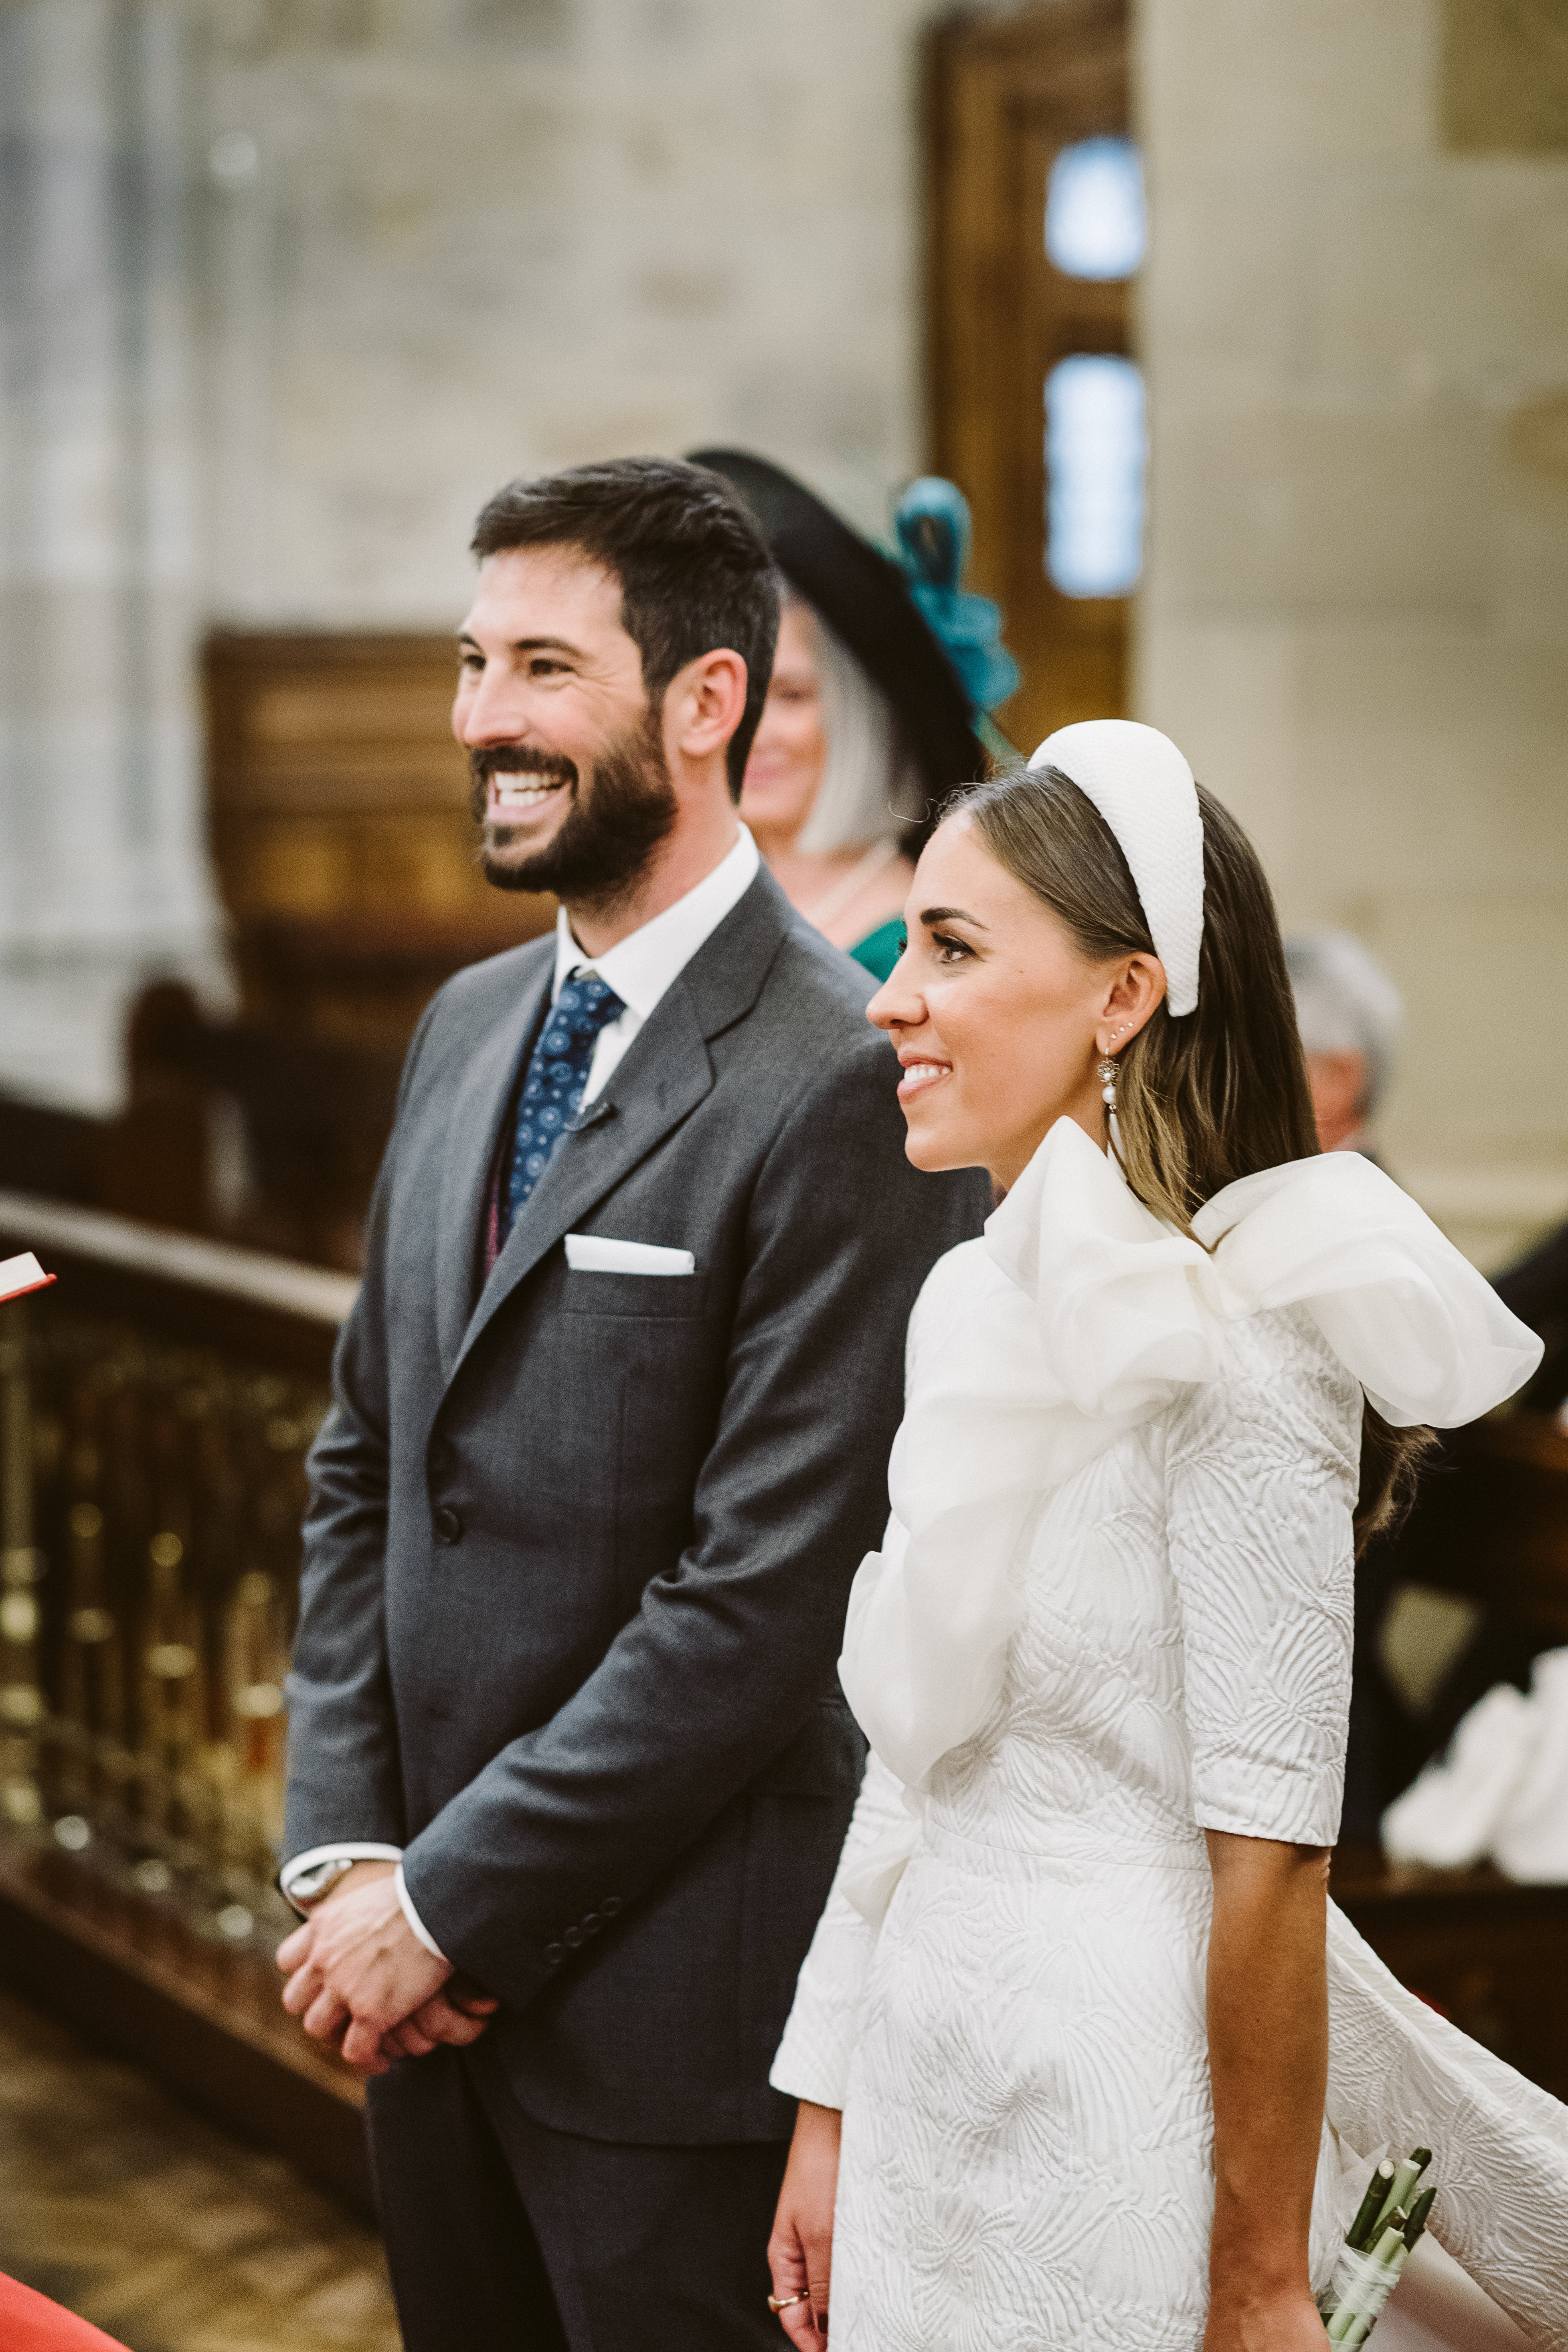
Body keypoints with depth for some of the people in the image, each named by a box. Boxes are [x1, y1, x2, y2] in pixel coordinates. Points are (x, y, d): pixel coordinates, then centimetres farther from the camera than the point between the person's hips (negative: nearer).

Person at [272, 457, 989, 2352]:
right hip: (437, 1983, 7)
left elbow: (764, 1602, -20)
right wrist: (344, 1852, 1)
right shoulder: (466, 1032, 10)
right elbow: (363, 1465, 13)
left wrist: (451, 1905, -14)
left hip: (675, 2006, -7)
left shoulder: (845, 1093, -17)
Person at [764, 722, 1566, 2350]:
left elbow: (1268, 1861, -18)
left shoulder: (1232, 1345, -18)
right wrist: (827, 2117, 11)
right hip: (933, 2082, 7)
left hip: (1127, 2106, -7)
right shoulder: (978, 1308, 7)